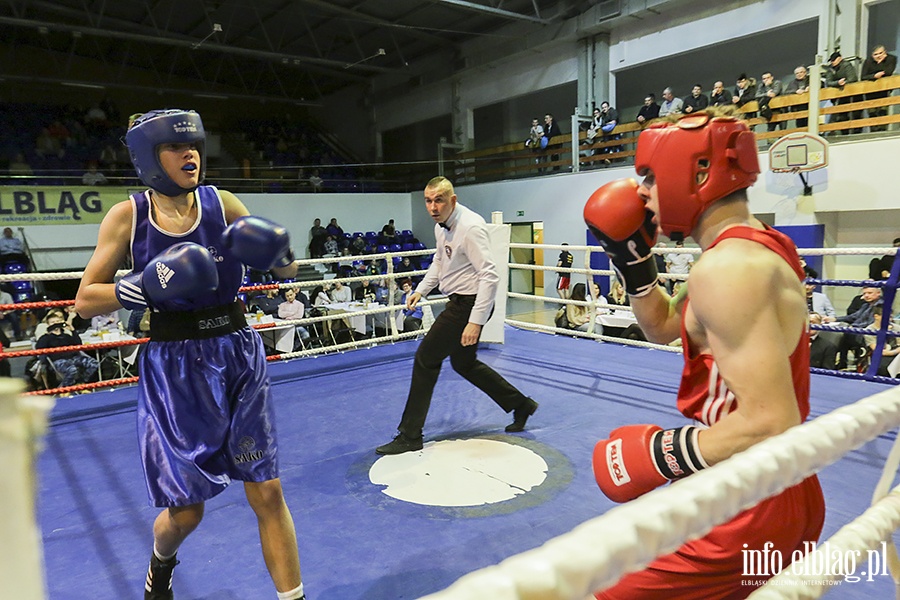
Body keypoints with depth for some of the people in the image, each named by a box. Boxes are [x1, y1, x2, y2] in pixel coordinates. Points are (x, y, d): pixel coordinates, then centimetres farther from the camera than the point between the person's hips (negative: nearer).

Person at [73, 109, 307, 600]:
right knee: (186, 509, 8)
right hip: (174, 369, -1)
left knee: (267, 493, 2)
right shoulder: (127, 215, -4)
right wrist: (146, 287, -19)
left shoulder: (221, 203, -1)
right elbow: (85, 301, -2)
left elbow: (288, 271, 5)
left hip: (239, 359, 1)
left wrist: (277, 255, -18)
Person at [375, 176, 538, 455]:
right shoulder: (442, 226, 7)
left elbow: (490, 276, -27)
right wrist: (420, 290, 15)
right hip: (458, 302, 10)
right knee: (464, 363, 20)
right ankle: (520, 405, 34)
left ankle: (409, 436, 7)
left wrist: (476, 321, -30)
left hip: (469, 304, -10)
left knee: (426, 358, -5)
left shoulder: (471, 227, -22)